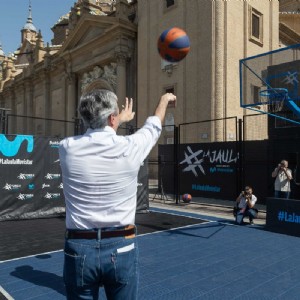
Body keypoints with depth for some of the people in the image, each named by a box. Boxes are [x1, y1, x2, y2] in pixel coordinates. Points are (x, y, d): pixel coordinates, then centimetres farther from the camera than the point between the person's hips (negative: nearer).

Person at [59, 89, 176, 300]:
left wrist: (121, 119, 36)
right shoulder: (129, 146, -11)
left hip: (79, 249, 2)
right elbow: (153, 126, 12)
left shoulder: (68, 148, -5)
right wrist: (164, 100, 33)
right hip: (121, 248, -1)